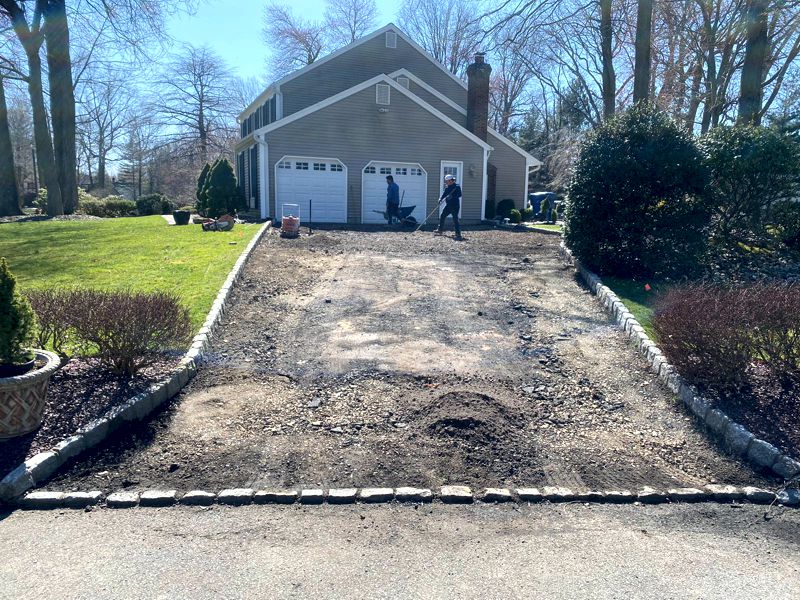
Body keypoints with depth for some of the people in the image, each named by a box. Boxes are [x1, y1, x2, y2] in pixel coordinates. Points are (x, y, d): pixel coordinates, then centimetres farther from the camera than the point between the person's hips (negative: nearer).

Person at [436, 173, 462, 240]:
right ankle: (440, 229, 32)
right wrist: (440, 199, -10)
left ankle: (458, 234, -10)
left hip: (455, 205, -8)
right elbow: (444, 194, 7)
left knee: (455, 219, -11)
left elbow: (459, 195, -19)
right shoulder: (447, 187, 11)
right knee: (442, 216, 14)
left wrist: (452, 196, -32)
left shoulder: (457, 186, -11)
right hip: (448, 205, 8)